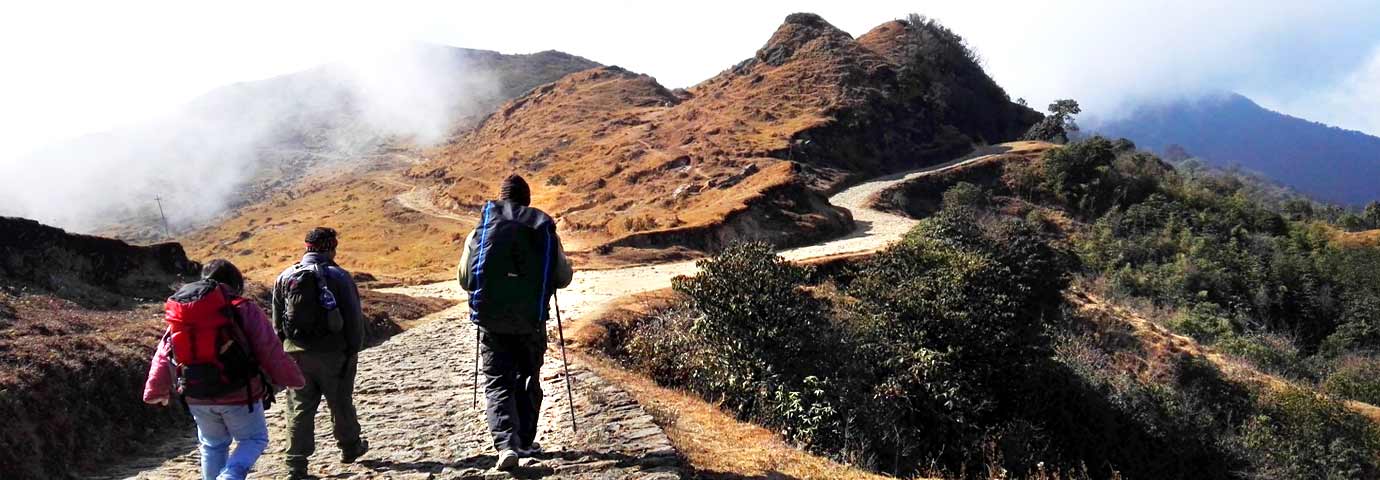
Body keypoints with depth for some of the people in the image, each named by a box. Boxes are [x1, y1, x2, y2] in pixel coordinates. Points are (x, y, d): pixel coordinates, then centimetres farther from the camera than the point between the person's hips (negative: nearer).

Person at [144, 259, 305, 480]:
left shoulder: (181, 312, 6)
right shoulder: (243, 308, -10)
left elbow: (164, 352, 12)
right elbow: (270, 350, -12)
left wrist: (157, 389, 22)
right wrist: (292, 378, -1)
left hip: (197, 397, 5)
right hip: (238, 395, -5)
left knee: (213, 444, 22)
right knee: (254, 439, 11)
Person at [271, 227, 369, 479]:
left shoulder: (285, 278, 4)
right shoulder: (338, 276, -9)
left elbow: (277, 322, 9)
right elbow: (354, 318, -9)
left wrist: (286, 351, 15)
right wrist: (354, 350, 0)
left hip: (297, 355, 3)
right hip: (333, 354, -3)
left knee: (299, 409, 7)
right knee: (341, 404, 15)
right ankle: (350, 448, 32)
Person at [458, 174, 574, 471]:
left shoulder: (479, 233, 0)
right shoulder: (544, 231, 0)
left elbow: (464, 279, 7)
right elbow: (564, 278, 5)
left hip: (491, 319, 0)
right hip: (531, 319, 1)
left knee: (497, 383, 5)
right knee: (528, 380, 17)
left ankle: (506, 444, -12)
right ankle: (525, 442, 24)